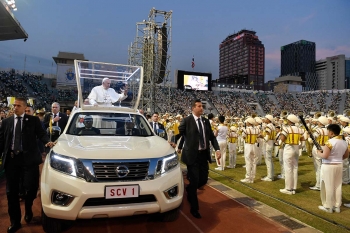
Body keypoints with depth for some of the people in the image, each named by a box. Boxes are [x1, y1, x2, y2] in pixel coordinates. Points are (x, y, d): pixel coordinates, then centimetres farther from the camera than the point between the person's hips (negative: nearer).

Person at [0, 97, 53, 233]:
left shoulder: (33, 120, 4)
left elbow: (41, 133, -2)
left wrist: (47, 141, -24)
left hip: (28, 159, -3)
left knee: (30, 188, 0)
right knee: (11, 192, 8)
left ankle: (28, 210, 32)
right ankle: (15, 222, 22)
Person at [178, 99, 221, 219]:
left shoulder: (206, 121, 8)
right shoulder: (186, 121, -8)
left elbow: (212, 136, 8)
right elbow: (178, 134, -1)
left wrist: (217, 149, -4)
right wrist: (179, 147, 2)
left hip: (204, 154, 5)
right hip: (192, 155, -5)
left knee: (203, 179, 10)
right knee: (195, 181, 2)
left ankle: (189, 190, 42)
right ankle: (194, 208, 20)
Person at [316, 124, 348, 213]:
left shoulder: (329, 142, -20)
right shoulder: (344, 142, 5)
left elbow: (325, 156, -22)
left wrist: (319, 153, -4)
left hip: (328, 166, -7)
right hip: (339, 165, 7)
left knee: (328, 186, 3)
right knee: (338, 186, 13)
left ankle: (328, 207, 12)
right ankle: (337, 206, 22)